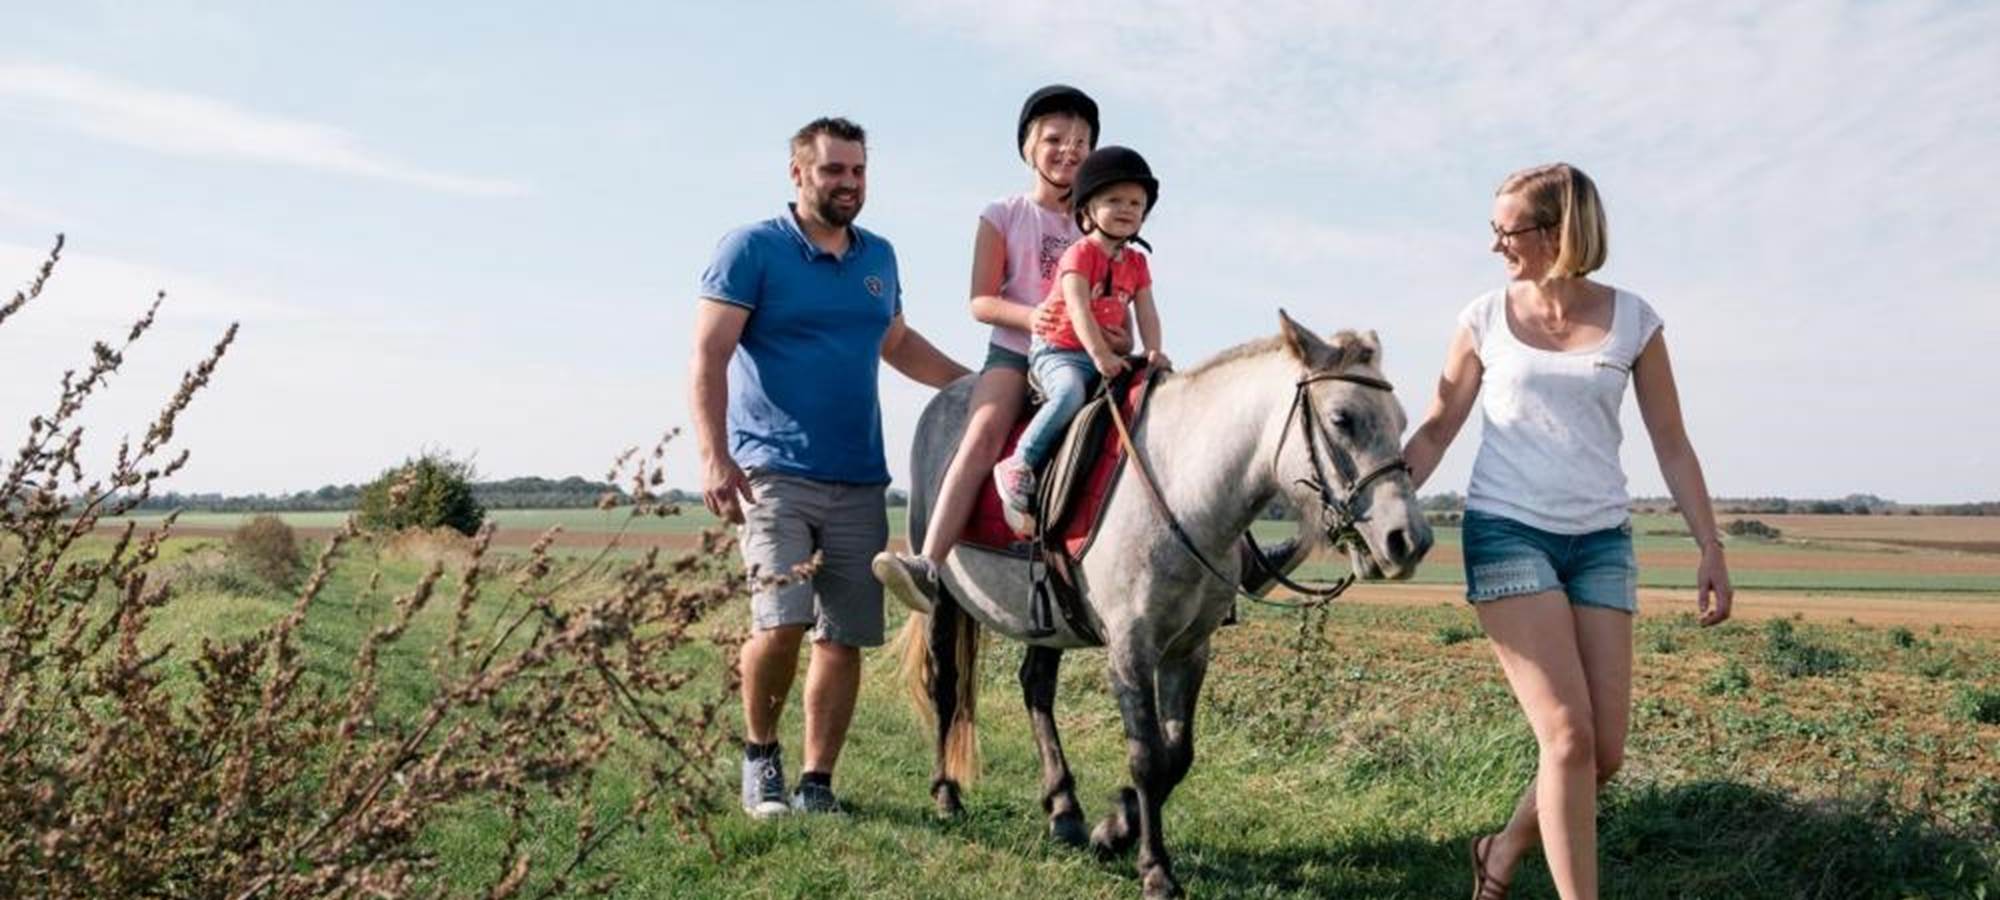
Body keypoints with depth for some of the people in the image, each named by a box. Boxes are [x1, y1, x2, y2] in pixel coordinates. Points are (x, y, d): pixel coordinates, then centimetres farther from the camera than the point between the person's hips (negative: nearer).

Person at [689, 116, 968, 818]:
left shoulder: (879, 257, 14)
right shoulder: (752, 249, -3)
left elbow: (899, 345, 29)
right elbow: (709, 357, -9)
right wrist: (714, 458, -21)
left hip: (859, 481, 5)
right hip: (773, 475, -5)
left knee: (845, 638, 3)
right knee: (782, 621, -19)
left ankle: (817, 782, 16)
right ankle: (759, 753, 7)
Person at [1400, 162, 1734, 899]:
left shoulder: (1632, 320, 3)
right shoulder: (1486, 318, 2)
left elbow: (1671, 446, 7)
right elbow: (1436, 431, 6)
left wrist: (1711, 550, 4)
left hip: (1601, 541, 2)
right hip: (1507, 534, -2)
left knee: (1604, 754, 0)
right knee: (1568, 737, -13)